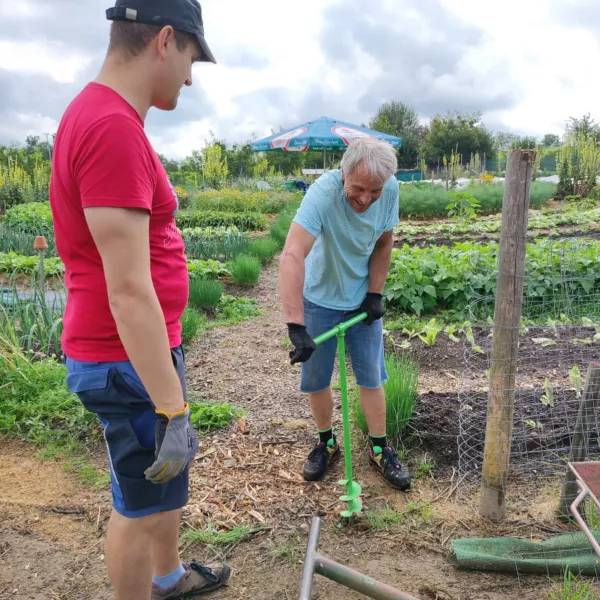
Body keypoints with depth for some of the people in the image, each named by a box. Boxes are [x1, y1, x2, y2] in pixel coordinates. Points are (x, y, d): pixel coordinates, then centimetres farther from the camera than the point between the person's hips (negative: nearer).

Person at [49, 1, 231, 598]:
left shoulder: (97, 114, 9)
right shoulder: (115, 128, -24)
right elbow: (128, 292, -27)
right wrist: (173, 410, -21)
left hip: (141, 348, 10)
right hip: (130, 361, -10)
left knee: (166, 478, 26)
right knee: (141, 503, 10)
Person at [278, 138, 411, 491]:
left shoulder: (391, 190, -17)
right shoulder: (323, 193, -32)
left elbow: (384, 243, 0)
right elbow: (292, 256, -44)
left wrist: (375, 294, -6)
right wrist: (296, 326, -51)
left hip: (362, 299, 3)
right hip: (320, 300, -3)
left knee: (372, 377, 8)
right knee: (316, 379, 8)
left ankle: (380, 448, 26)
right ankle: (327, 442, 31)